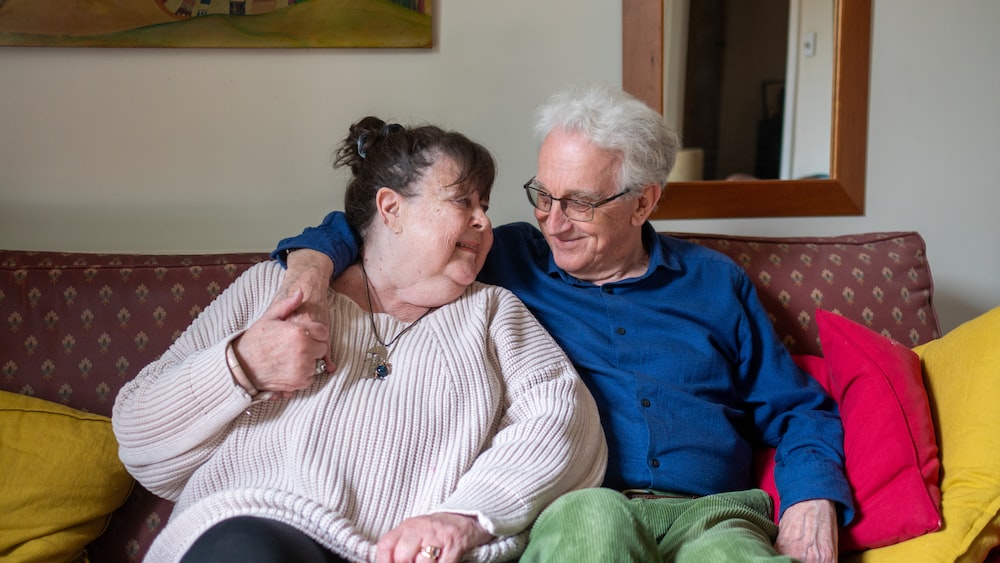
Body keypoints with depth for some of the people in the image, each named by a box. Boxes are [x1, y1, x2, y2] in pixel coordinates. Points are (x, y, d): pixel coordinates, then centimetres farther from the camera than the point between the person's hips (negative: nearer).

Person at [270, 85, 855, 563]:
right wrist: (315, 257, -2)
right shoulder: (505, 260, 17)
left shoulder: (715, 282, 20)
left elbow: (798, 410, 20)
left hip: (711, 516, 1)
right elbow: (370, 226, 21)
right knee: (589, 514, -38)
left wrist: (813, 503, 1)